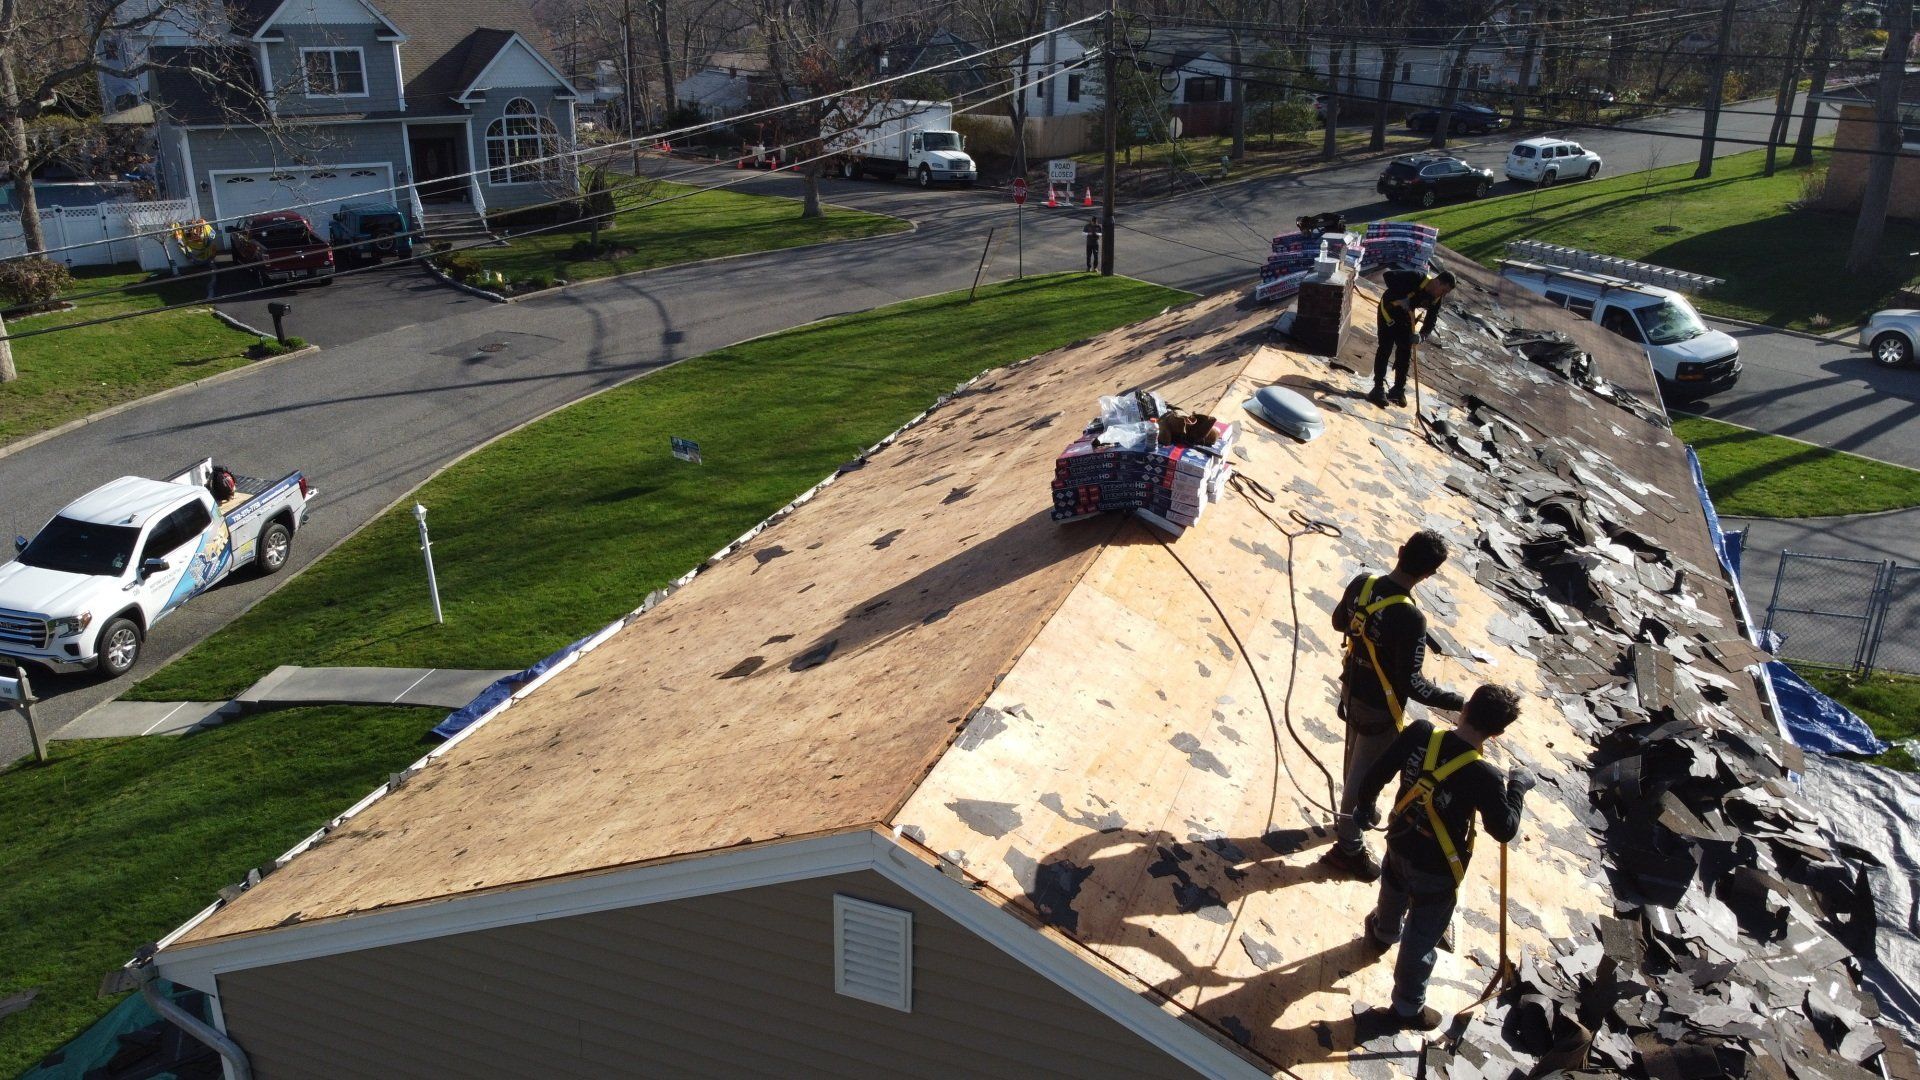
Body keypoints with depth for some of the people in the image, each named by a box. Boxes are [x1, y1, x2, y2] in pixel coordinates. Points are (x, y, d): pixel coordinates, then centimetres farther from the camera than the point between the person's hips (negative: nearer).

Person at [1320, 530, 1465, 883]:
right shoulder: (1410, 618, -33)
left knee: (1355, 762, 28)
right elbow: (1411, 683, -29)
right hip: (1380, 708, -7)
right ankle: (1348, 847, 26)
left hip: (1352, 691, 7)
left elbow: (1339, 621, 8)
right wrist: (1457, 701, -23)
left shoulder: (1362, 584, -12)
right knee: (1365, 773, 10)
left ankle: (1351, 816, 52)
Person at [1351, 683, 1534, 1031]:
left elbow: (1376, 774, -10)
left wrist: (1366, 805, 10)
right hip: (1437, 870, -5)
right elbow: (1505, 830, -17)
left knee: (1393, 898, 37)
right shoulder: (1483, 777, -32)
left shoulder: (1418, 734, -21)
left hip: (1399, 846, 5)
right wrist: (1517, 786, -3)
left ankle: (1383, 933, 68)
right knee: (1421, 939, 15)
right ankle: (1406, 1009, 33)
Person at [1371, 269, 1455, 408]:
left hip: (1405, 317, 6)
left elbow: (1431, 320, -10)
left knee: (1405, 352, 4)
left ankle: (1398, 390, 15)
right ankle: (1379, 388, -8)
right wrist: (1401, 297, -41)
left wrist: (1421, 335, -29)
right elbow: (1388, 276, -36)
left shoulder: (1437, 298, -13)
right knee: (1386, 348, -12)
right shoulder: (1416, 279, -32)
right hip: (1389, 309, -6)